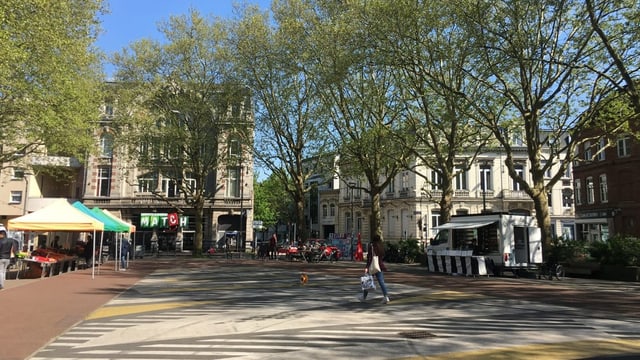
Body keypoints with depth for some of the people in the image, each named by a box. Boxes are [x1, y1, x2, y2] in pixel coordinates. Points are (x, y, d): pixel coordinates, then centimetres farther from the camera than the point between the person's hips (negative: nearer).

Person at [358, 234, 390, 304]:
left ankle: (364, 296, 26)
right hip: (380, 266, 4)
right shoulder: (381, 246, 3)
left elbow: (370, 257, -18)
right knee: (381, 282, 2)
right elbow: (382, 256, 11)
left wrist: (367, 267, -19)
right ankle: (386, 296, -12)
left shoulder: (371, 246, -12)